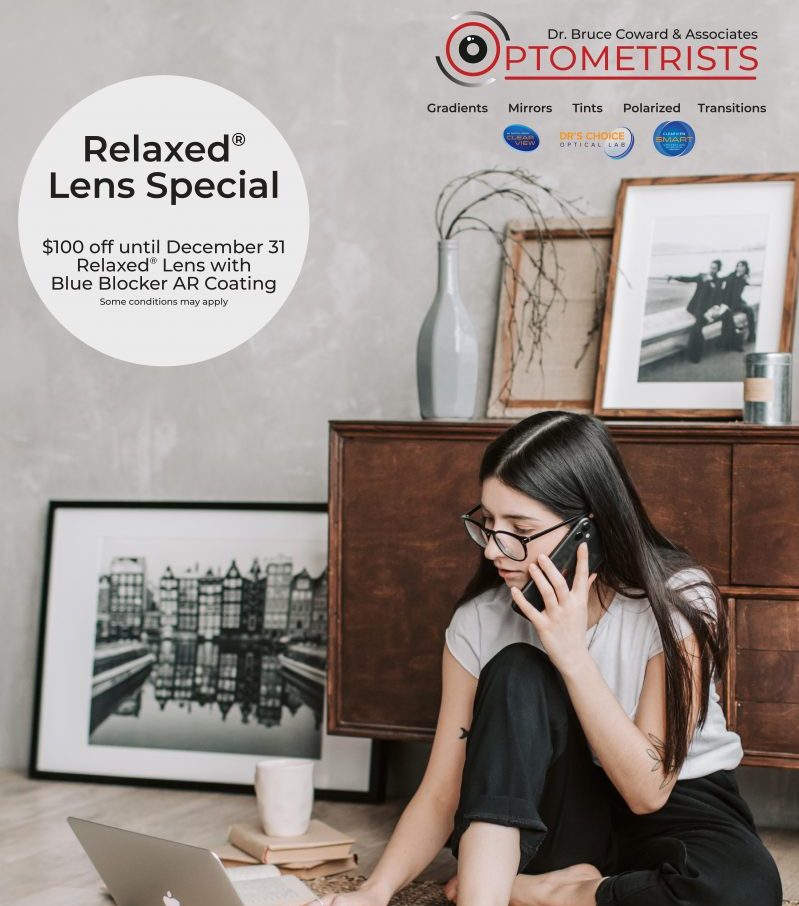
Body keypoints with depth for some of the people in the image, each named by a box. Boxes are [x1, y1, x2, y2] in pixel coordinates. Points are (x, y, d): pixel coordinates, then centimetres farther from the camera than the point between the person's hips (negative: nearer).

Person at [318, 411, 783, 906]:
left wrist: (572, 654, -31)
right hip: (557, 814, 1)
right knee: (516, 673, -28)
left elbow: (648, 790, -24)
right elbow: (442, 794, -14)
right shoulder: (480, 619, -14)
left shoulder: (677, 600, -21)